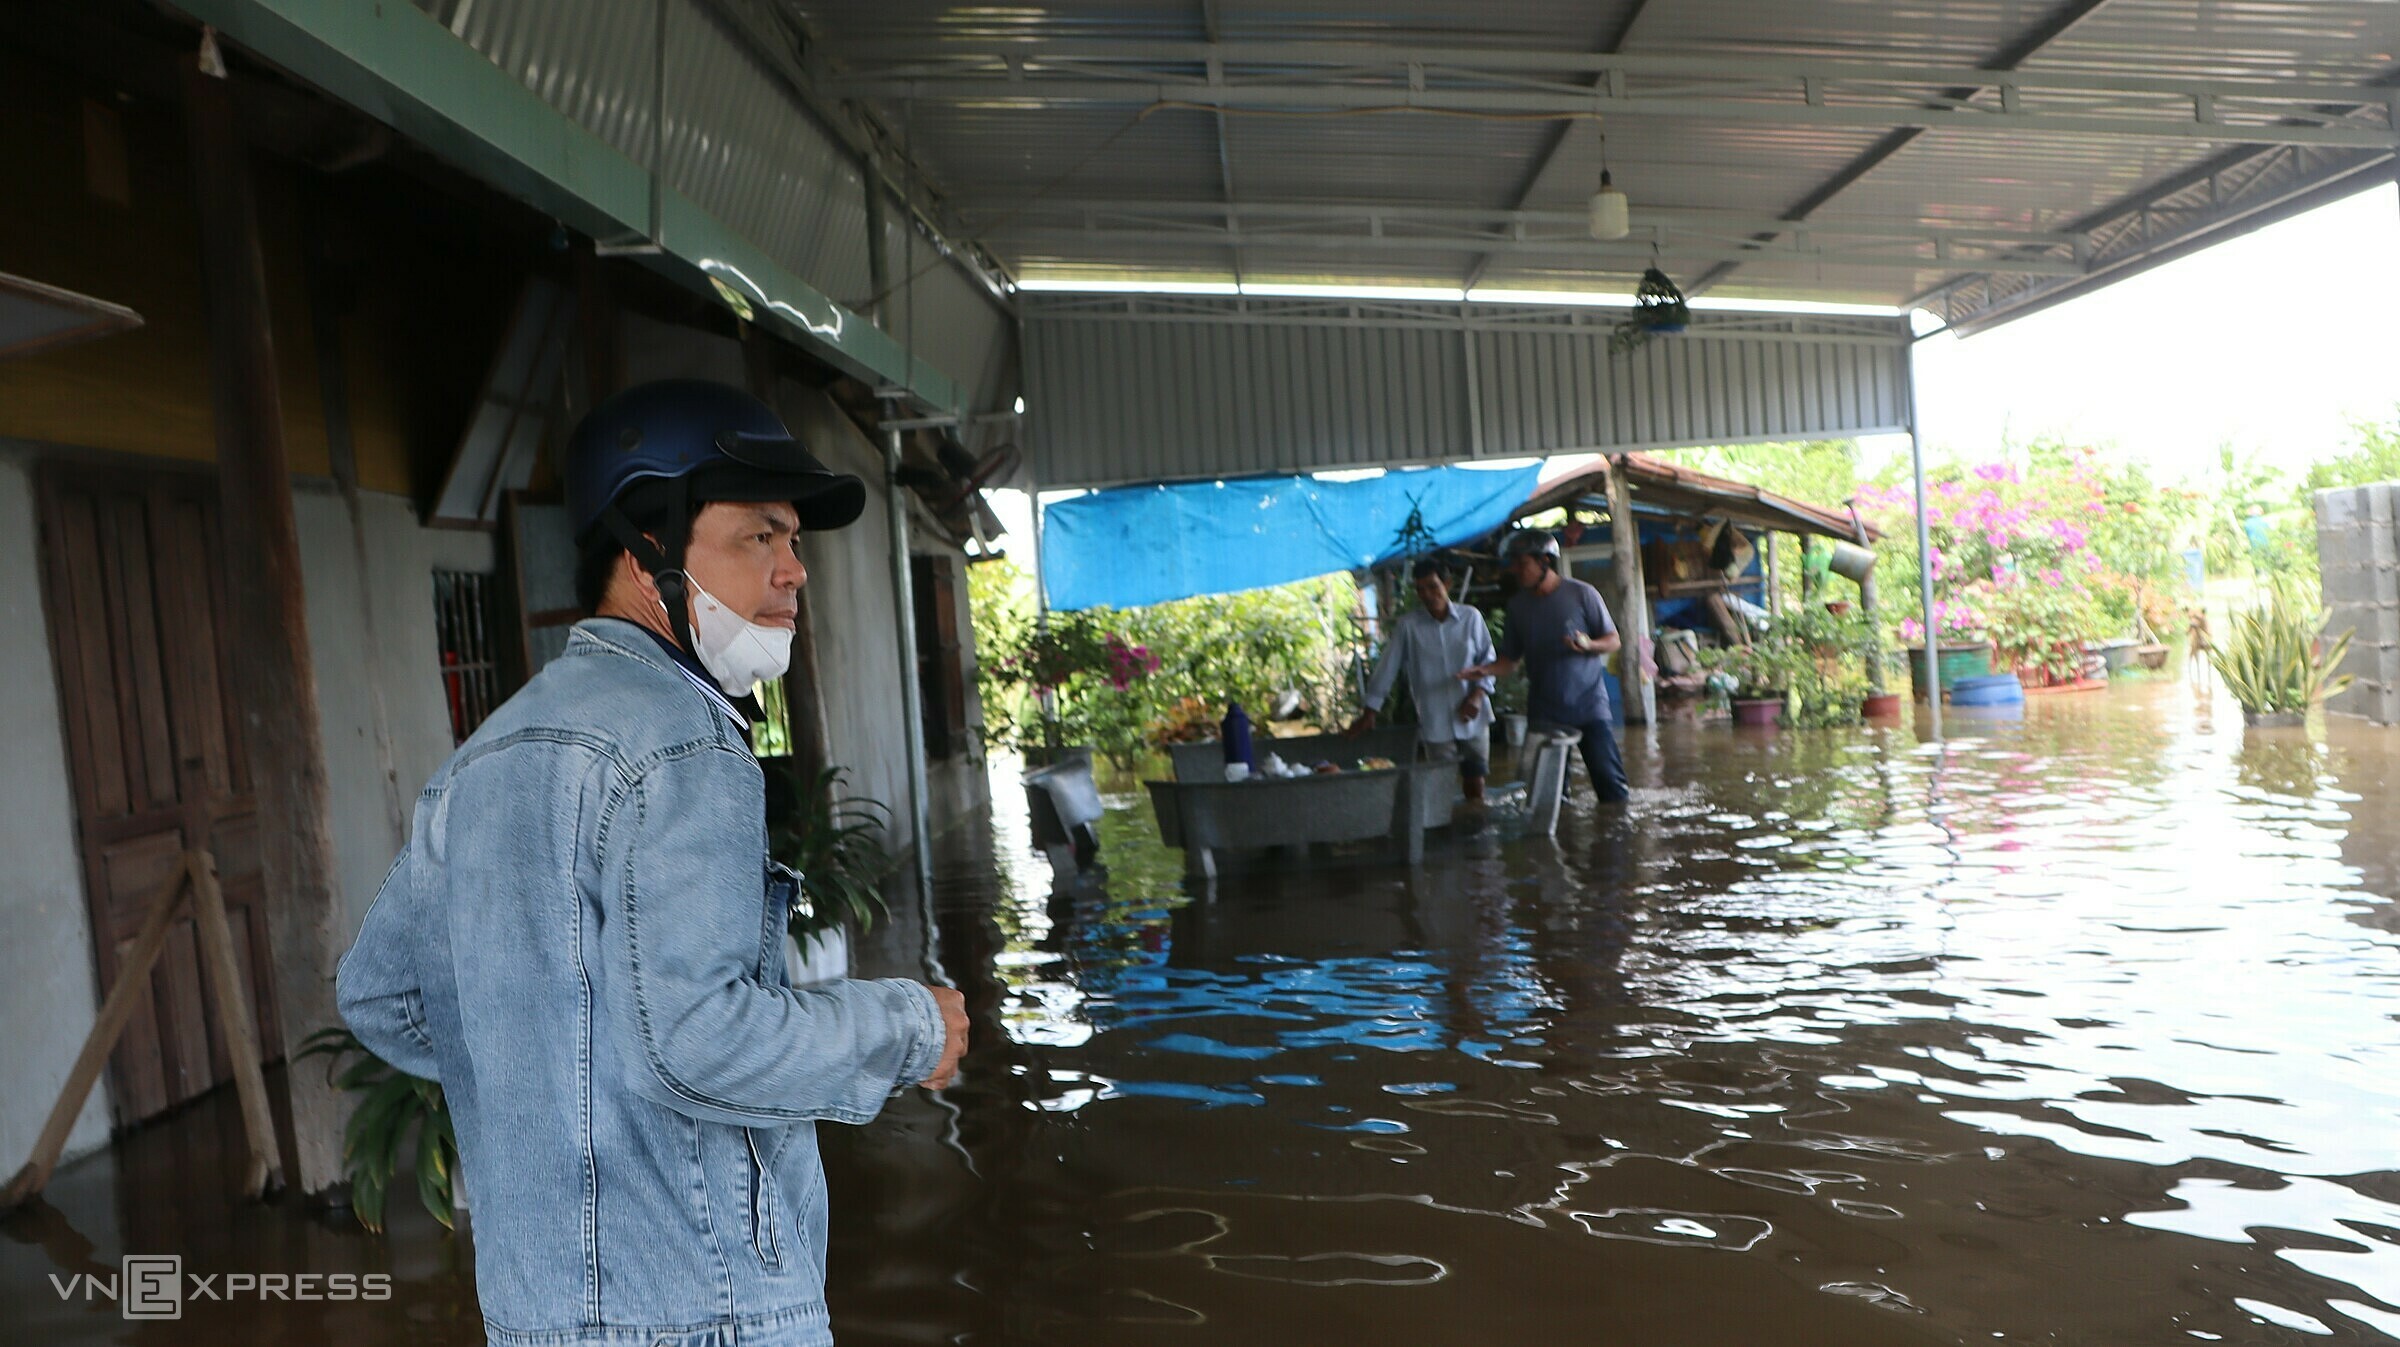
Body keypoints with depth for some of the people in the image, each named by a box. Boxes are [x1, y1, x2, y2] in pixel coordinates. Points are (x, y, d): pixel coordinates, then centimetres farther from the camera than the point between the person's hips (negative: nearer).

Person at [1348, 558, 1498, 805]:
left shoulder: (1470, 617, 0)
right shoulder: (1407, 625, -3)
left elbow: (1487, 660, 6)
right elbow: (1387, 668, 0)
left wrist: (1478, 694, -9)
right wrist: (1370, 712, -1)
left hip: (1472, 717, 1)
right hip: (1435, 722, -1)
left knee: (1475, 780, 8)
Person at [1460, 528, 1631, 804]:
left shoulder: (1581, 593, -4)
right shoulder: (1518, 604, 7)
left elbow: (1614, 641, 1)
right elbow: (1511, 659, 9)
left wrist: (1588, 645, -21)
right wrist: (1485, 670, -11)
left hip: (1589, 706, -3)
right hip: (1544, 713, 3)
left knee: (1609, 779, -6)